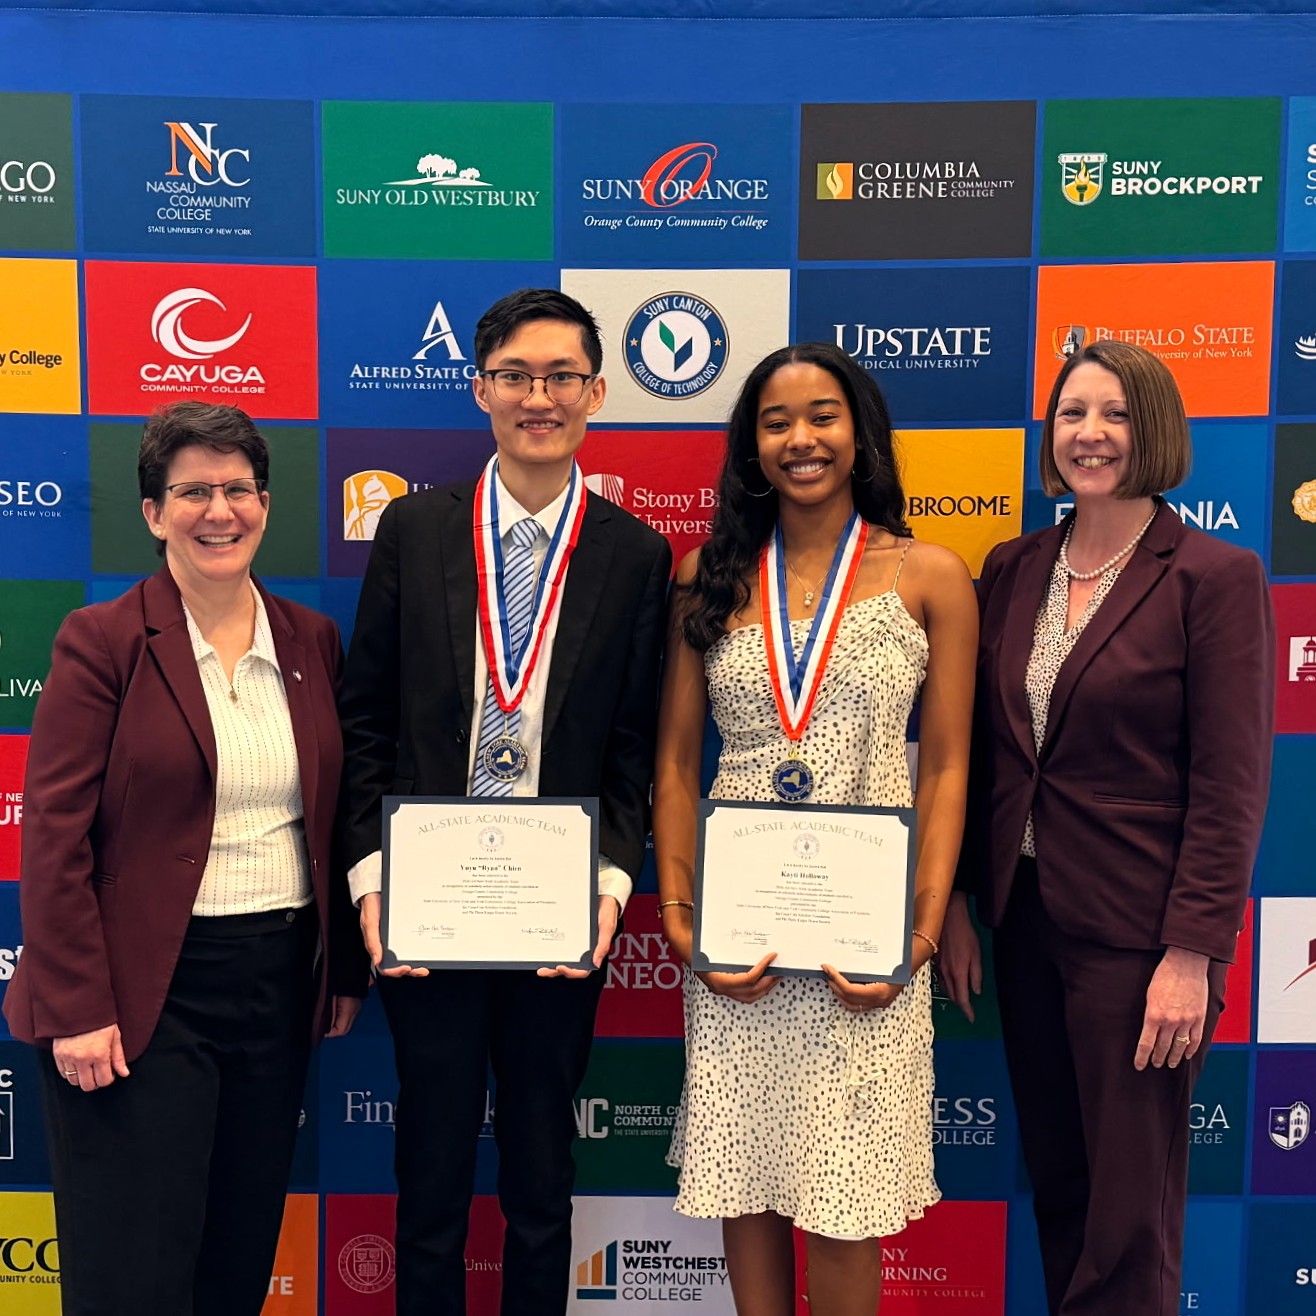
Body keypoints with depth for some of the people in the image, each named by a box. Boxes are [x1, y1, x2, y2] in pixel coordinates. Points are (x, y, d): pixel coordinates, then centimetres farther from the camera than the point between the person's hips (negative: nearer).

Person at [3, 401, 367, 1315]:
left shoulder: (311, 640, 6)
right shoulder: (104, 641, -7)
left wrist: (347, 970, 11)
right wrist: (78, 1009, -13)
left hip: (281, 980, 5)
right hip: (144, 993, -4)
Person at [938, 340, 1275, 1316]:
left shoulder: (1215, 577, -9)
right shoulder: (1013, 569, 7)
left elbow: (1231, 785, -11)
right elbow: (980, 752, 9)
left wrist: (1193, 955, -15)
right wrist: (959, 905, 7)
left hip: (1138, 933, -5)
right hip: (1024, 916, 5)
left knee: (1130, 1211, 7)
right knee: (1055, 1183, 18)